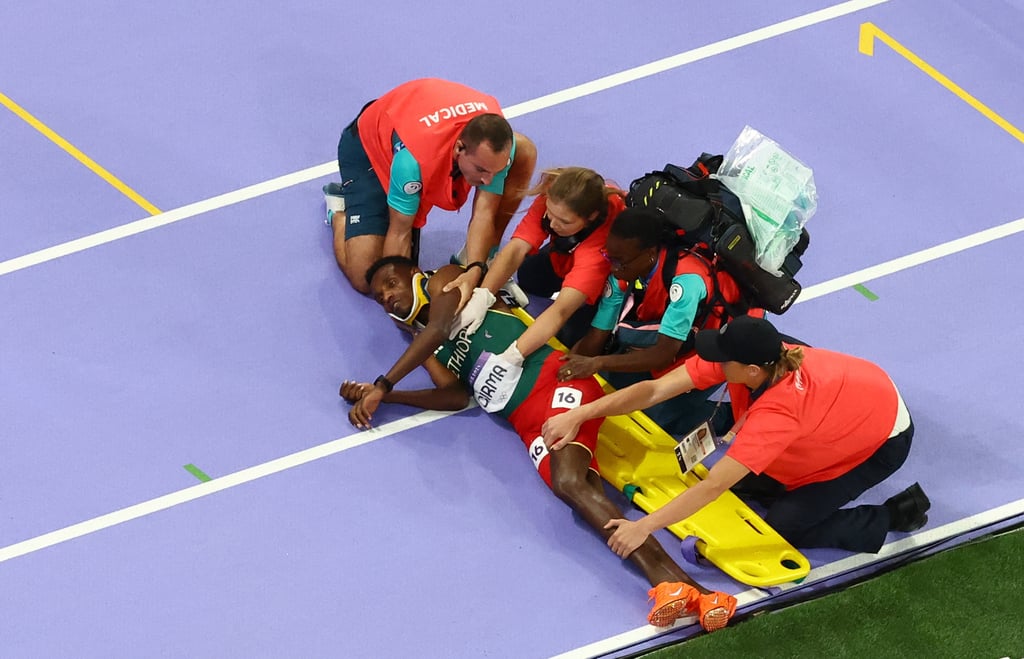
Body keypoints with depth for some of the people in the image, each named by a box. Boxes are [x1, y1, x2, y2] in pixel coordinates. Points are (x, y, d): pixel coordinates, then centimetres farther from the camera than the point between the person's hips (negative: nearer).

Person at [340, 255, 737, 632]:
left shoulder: (446, 280, 15)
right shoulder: (424, 349, 30)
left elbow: (438, 329, -5)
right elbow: (456, 396, 13)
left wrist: (382, 385, -6)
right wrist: (379, 397, 7)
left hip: (553, 380, -5)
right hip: (527, 420, 5)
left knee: (569, 478, -29)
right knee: (569, 485, -24)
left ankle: (675, 586, -44)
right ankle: (678, 587, -44)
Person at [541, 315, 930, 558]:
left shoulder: (777, 412, -42)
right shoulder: (760, 356, -24)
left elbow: (713, 485, -41)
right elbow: (654, 390, -23)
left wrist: (644, 527, -37)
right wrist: (577, 416, -27)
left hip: (883, 440, -7)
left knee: (786, 525, -11)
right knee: (746, 482, -2)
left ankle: (897, 515, 3)